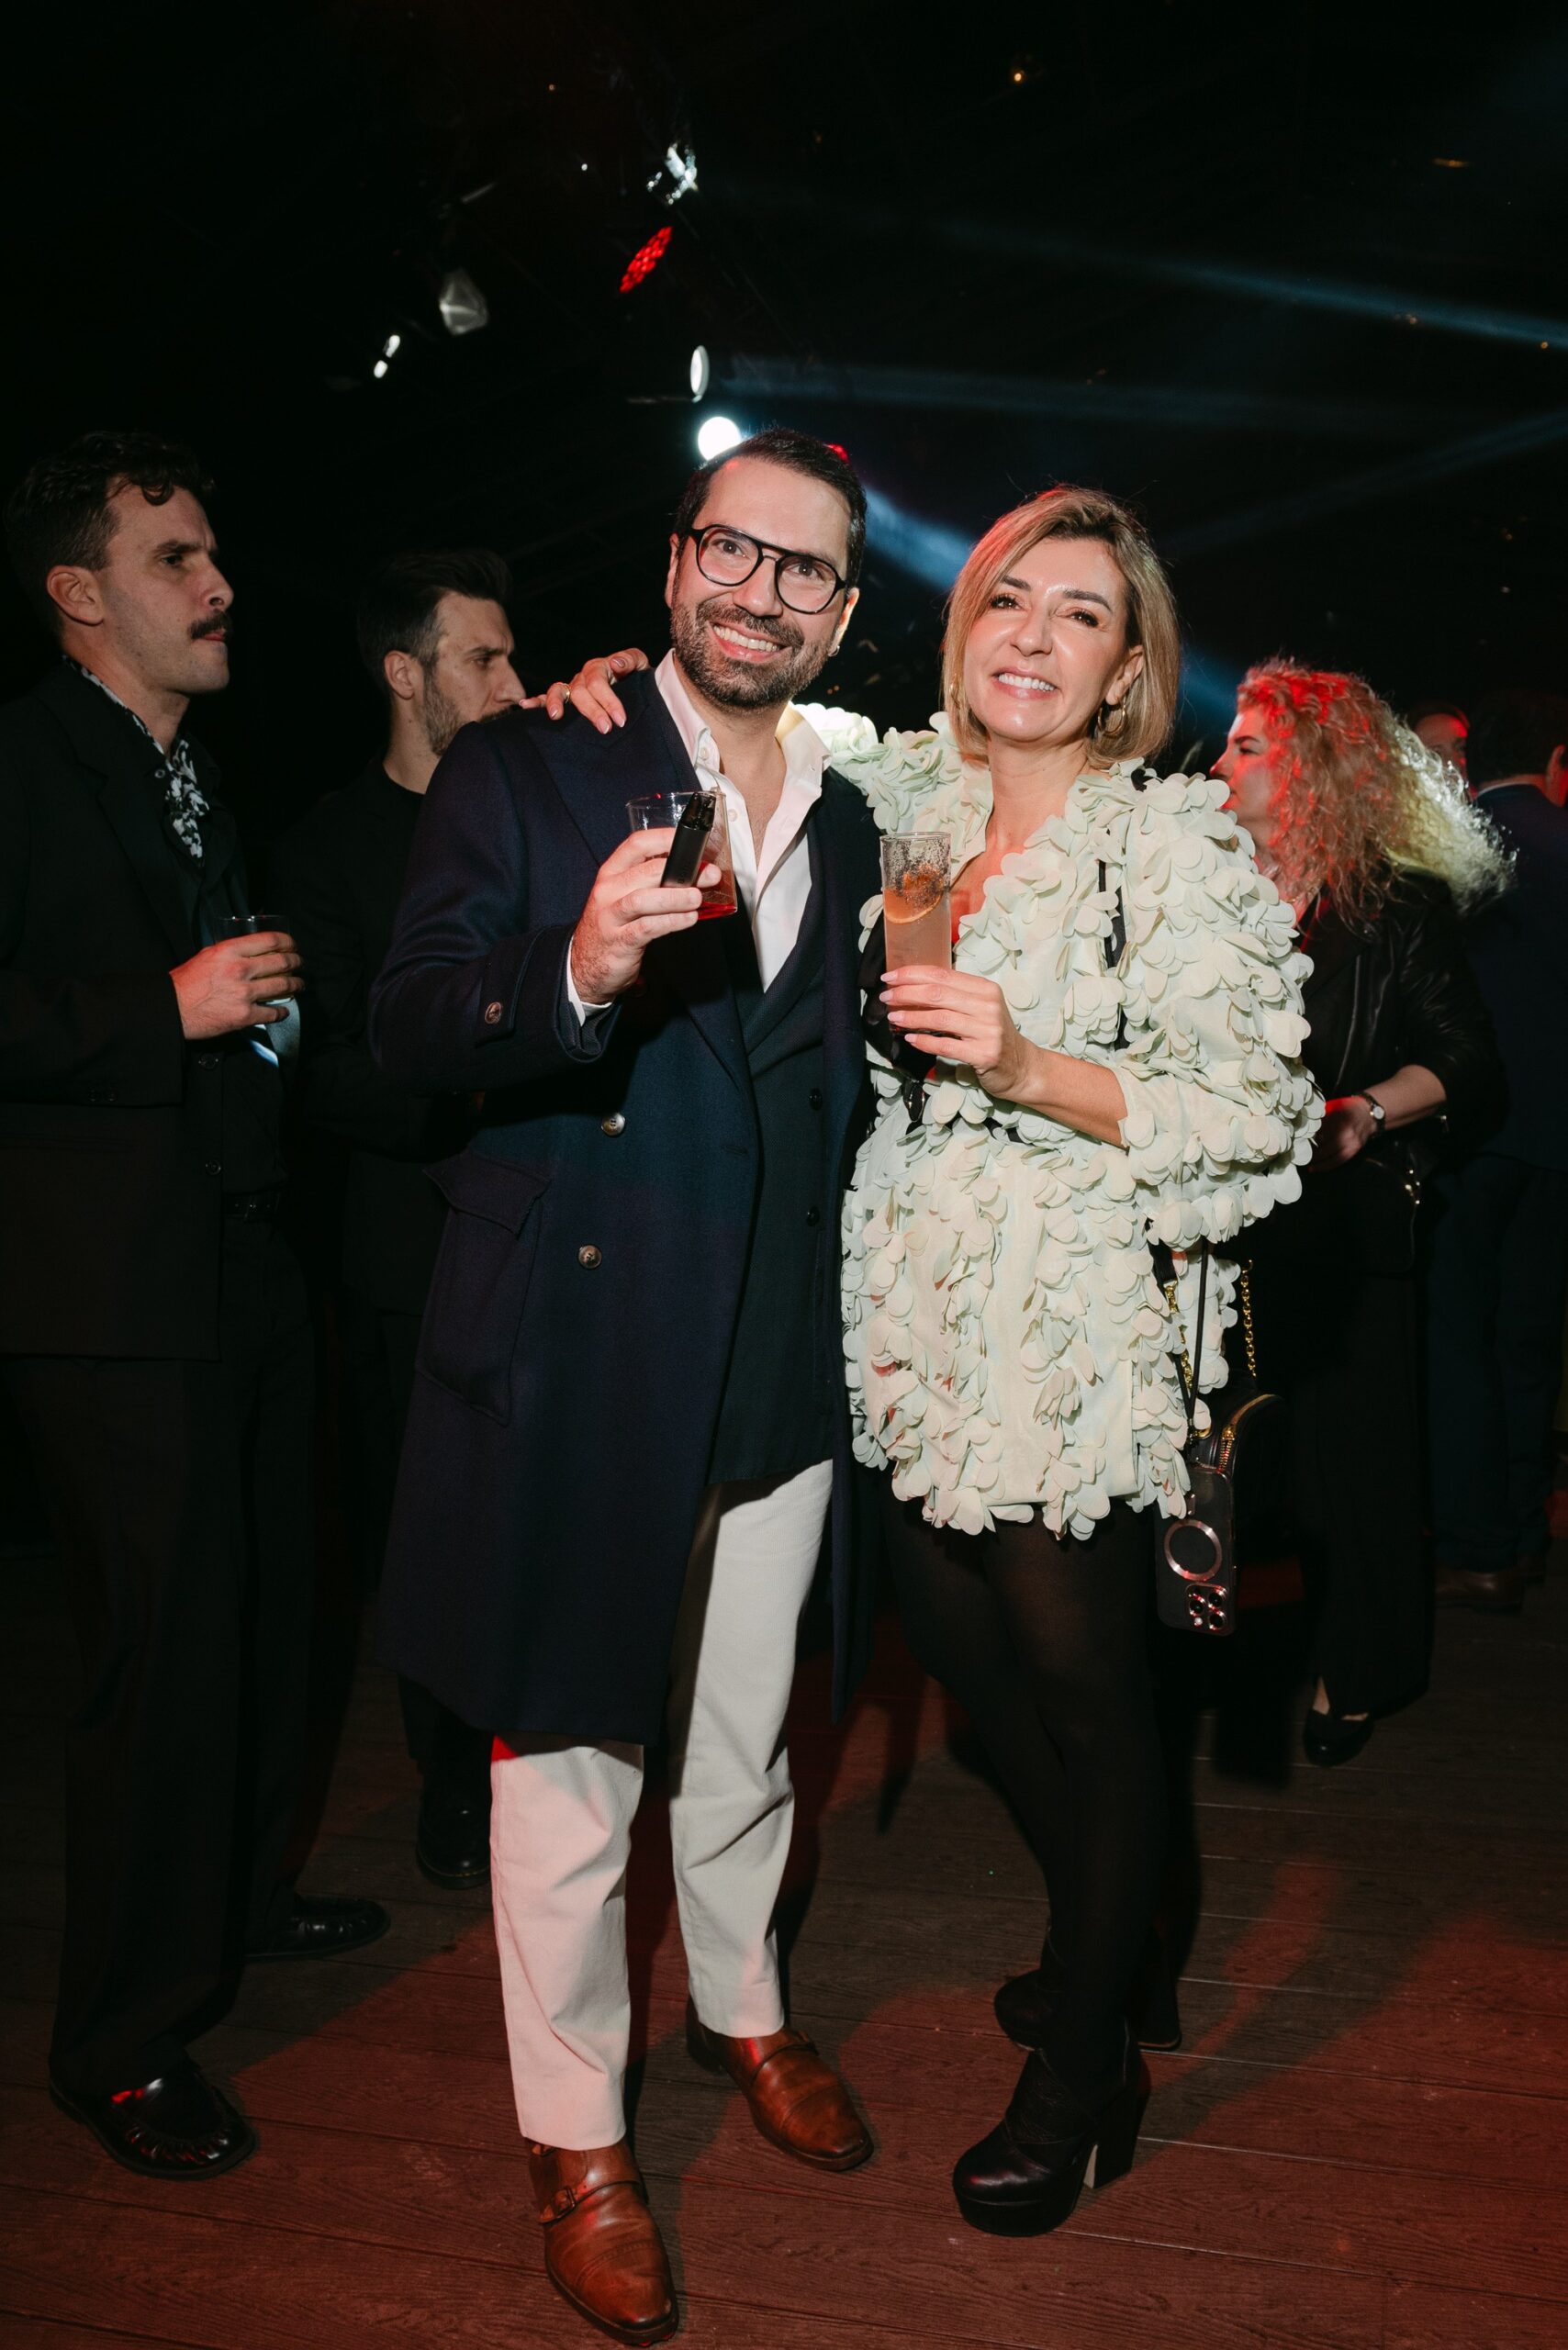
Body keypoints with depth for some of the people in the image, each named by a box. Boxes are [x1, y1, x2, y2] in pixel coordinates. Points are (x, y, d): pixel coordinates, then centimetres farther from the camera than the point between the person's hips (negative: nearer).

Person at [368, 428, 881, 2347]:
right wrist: (576, 972, -31)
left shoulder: (849, 823, 12)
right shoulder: (524, 769, -3)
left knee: (743, 1738, 21)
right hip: (578, 1362, -4)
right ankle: (574, 2137, 30)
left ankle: (743, 2008, 47)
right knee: (568, 1761, 9)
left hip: (783, 1372, 5)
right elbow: (407, 1035, -12)